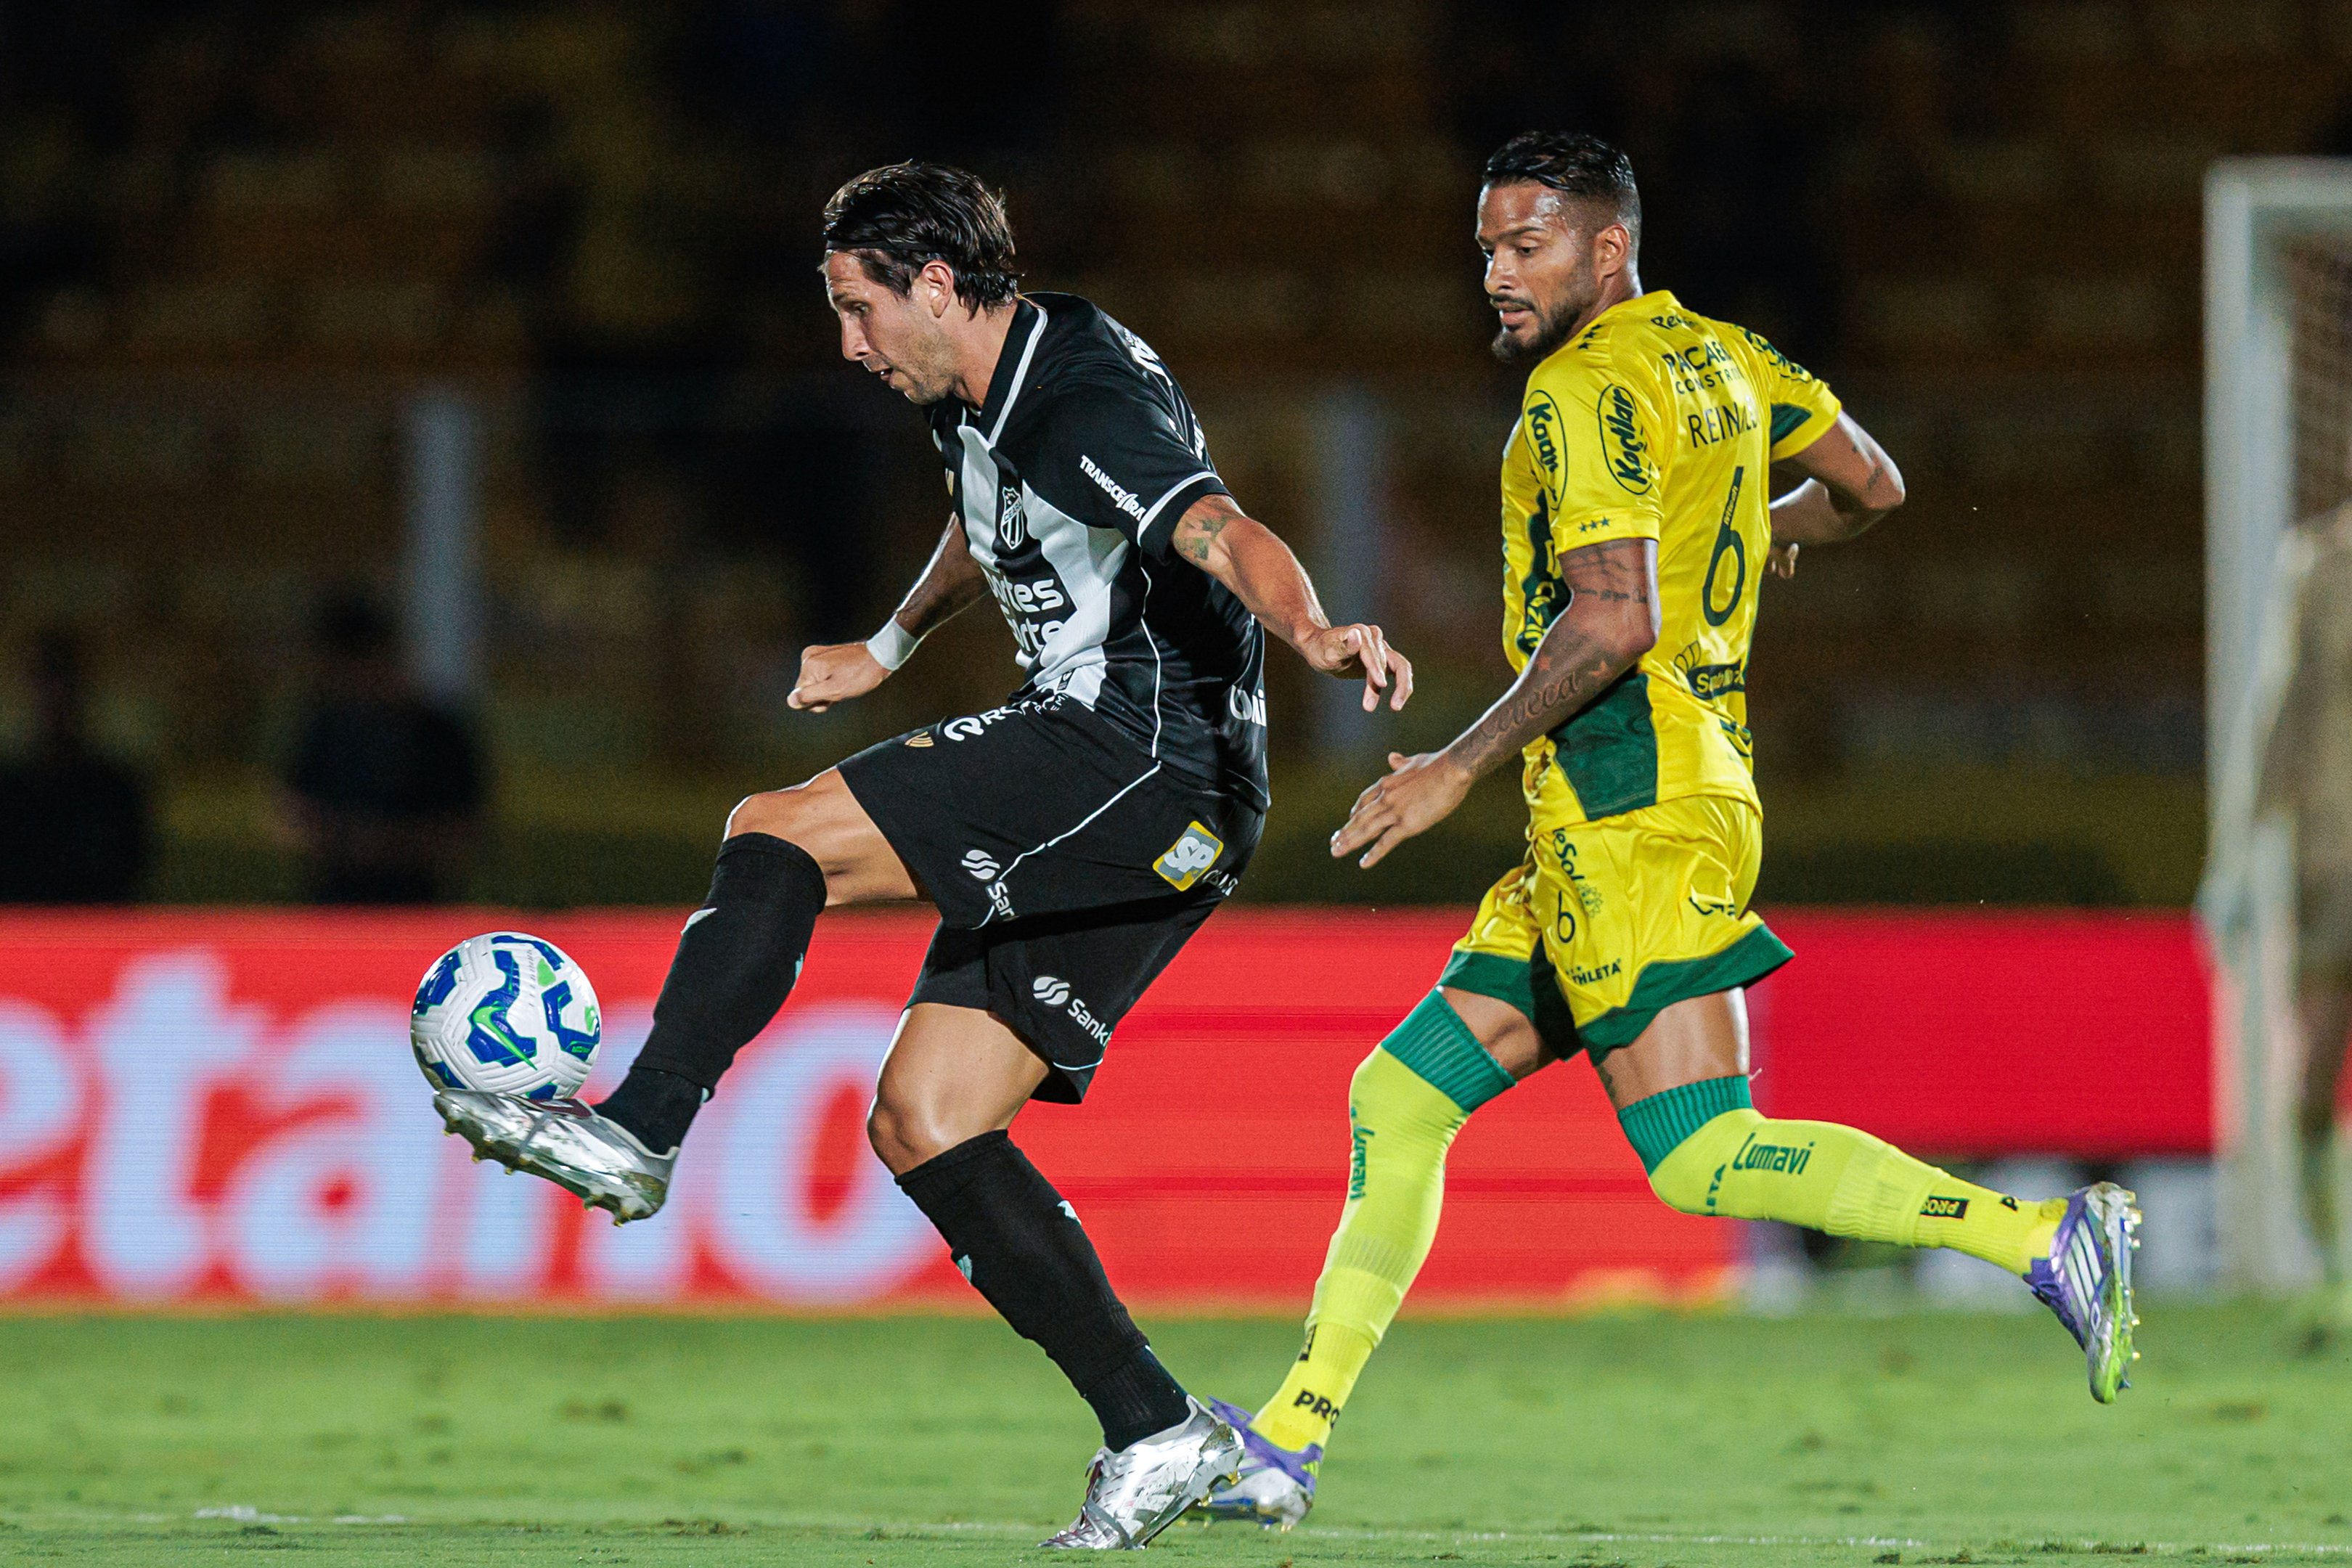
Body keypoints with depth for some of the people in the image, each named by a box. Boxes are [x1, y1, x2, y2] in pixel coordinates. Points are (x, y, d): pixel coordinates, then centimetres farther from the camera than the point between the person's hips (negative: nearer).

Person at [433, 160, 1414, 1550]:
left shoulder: (1088, 403, -16)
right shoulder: (977, 400, 15)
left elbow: (1222, 532, -35)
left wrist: (1312, 630, -53)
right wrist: (888, 650, 49)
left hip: (1152, 760, -10)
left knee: (778, 834, -18)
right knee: (923, 1123, 5)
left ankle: (636, 1134, -16)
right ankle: (1157, 1434, 3)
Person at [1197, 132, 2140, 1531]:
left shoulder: (1589, 394, -12)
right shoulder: (1722, 357, 15)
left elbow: (1612, 621, -22)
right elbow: (1874, 488, 27)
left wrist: (1465, 766, -15)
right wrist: (1754, 540, 47)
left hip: (1631, 808, -10)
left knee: (1705, 1162, -16)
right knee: (1398, 1100, 9)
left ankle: (2048, 1240, -19)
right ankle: (1291, 1441, 8)